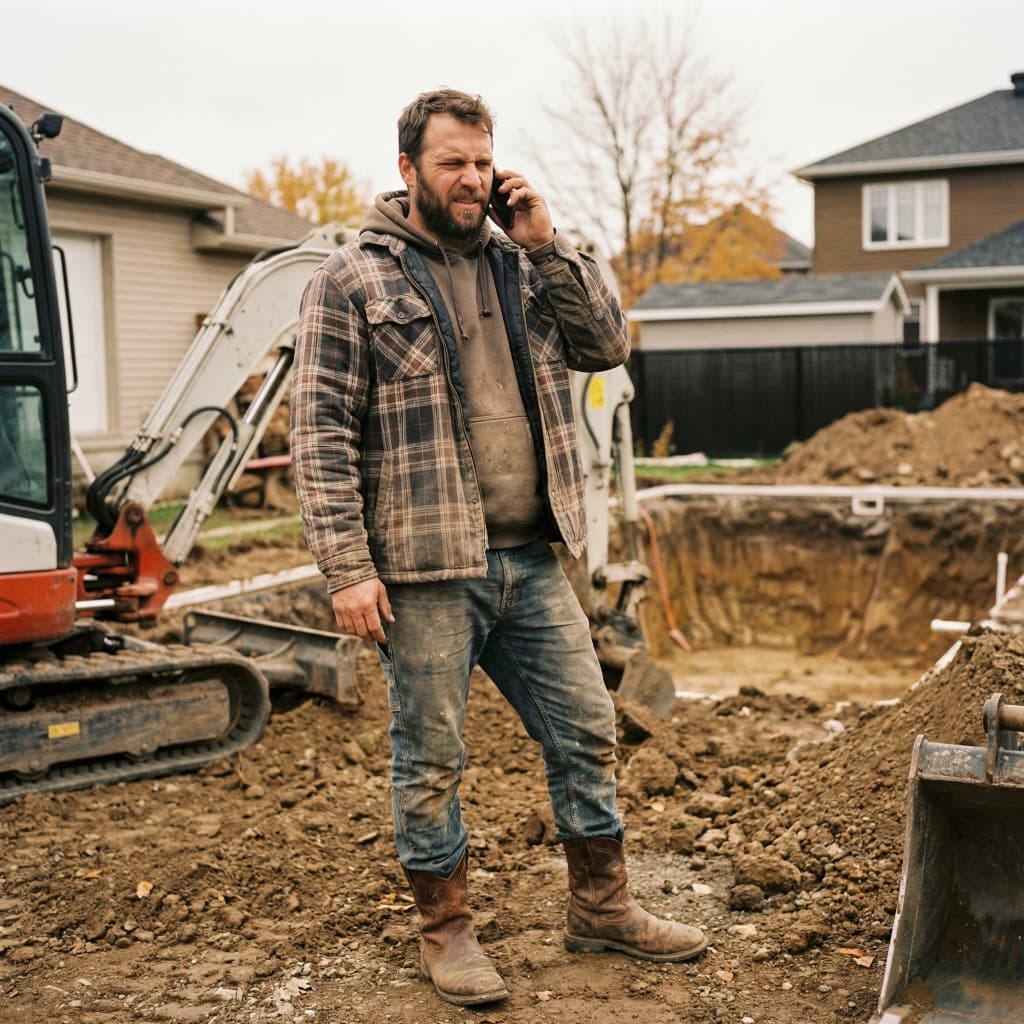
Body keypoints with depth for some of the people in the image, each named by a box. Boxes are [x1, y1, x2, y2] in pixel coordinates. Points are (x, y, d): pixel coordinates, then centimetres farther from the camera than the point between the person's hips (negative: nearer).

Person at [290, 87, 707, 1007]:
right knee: (431, 757, 6)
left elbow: (608, 345, 7)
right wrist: (347, 568, -15)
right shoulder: (353, 281, -4)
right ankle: (446, 930, 25)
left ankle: (602, 905, 30)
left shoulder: (519, 266, 13)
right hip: (424, 571, -5)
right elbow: (320, 433, -9)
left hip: (531, 561, 6)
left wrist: (547, 246, -2)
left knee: (586, 729, 12)